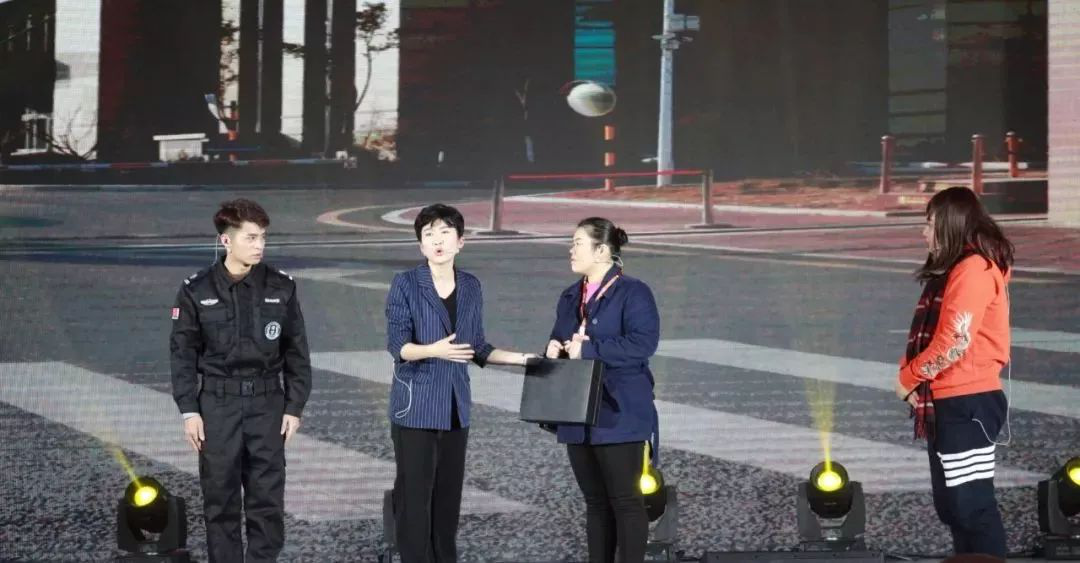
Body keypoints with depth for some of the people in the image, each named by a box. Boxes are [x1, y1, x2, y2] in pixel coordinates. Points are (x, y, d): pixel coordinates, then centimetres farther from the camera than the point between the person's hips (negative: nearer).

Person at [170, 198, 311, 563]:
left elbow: (296, 353, 5)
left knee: (267, 502, 2)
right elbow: (183, 355, 1)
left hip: (267, 403, 1)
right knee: (220, 501, 5)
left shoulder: (281, 288, 1)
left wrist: (294, 407, 1)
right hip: (218, 405, -1)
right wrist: (189, 410, -5)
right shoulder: (197, 291, -3)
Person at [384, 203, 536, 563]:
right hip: (416, 405, -5)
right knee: (414, 493, -4)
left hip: (455, 405, 5)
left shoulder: (471, 287, 9)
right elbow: (397, 344, -14)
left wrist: (518, 358, 5)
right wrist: (433, 350, -31)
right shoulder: (405, 285, -6)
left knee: (449, 492, 8)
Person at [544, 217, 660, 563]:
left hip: (620, 417, -7)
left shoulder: (633, 293, -9)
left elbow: (643, 342, -21)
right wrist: (555, 349, -1)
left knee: (625, 500, -3)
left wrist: (588, 349, -22)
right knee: (595, 501, 12)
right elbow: (561, 341, 24)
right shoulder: (571, 297, 15)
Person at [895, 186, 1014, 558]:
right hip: (948, 403, 10)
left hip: (967, 404, -10)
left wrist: (907, 378, -7)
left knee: (972, 504, -9)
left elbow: (954, 342, -20)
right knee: (952, 503, 14)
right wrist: (914, 378, 2)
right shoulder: (953, 270, 18)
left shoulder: (974, 268, -13)